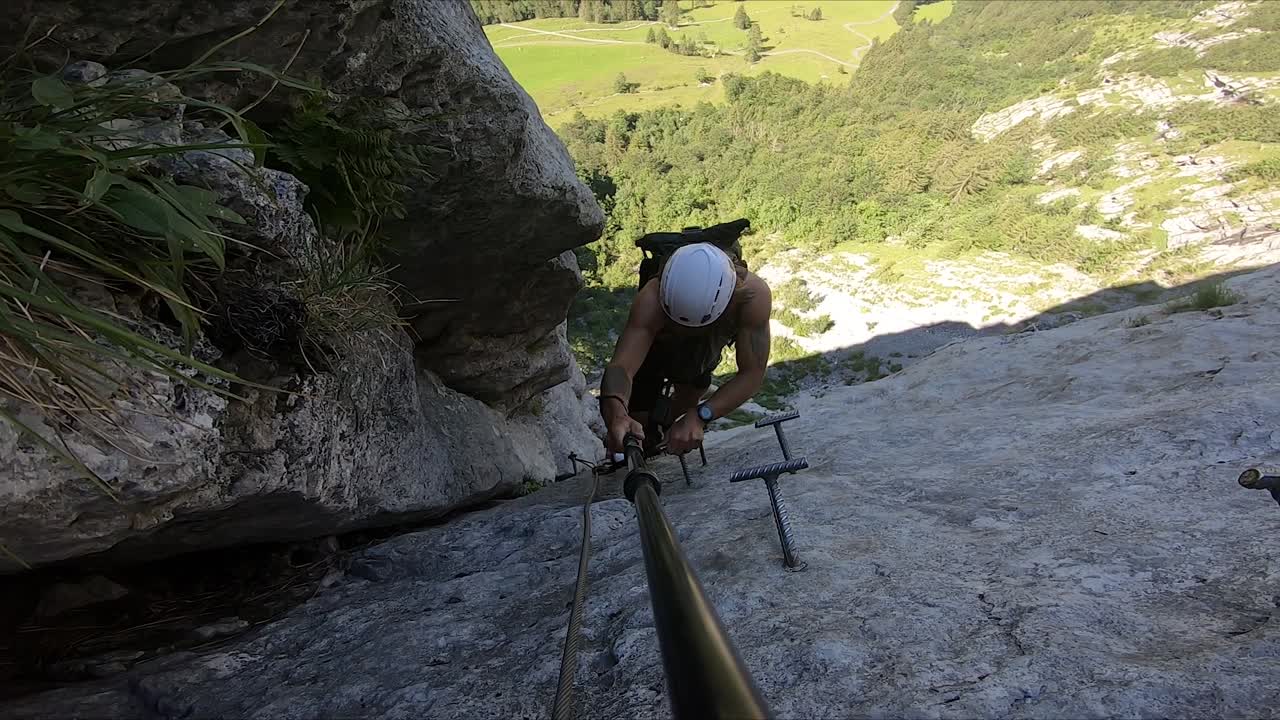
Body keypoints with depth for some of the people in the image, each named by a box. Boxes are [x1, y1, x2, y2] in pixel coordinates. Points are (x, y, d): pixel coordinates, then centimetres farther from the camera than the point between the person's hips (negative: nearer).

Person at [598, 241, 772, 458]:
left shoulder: (753, 295, -42)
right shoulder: (651, 300, -46)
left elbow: (752, 374, -41)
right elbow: (621, 365, -55)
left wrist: (699, 416, -55)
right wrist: (616, 414, -77)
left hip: (706, 351, 2)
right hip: (653, 348, -2)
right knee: (638, 422, -5)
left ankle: (661, 426, 48)